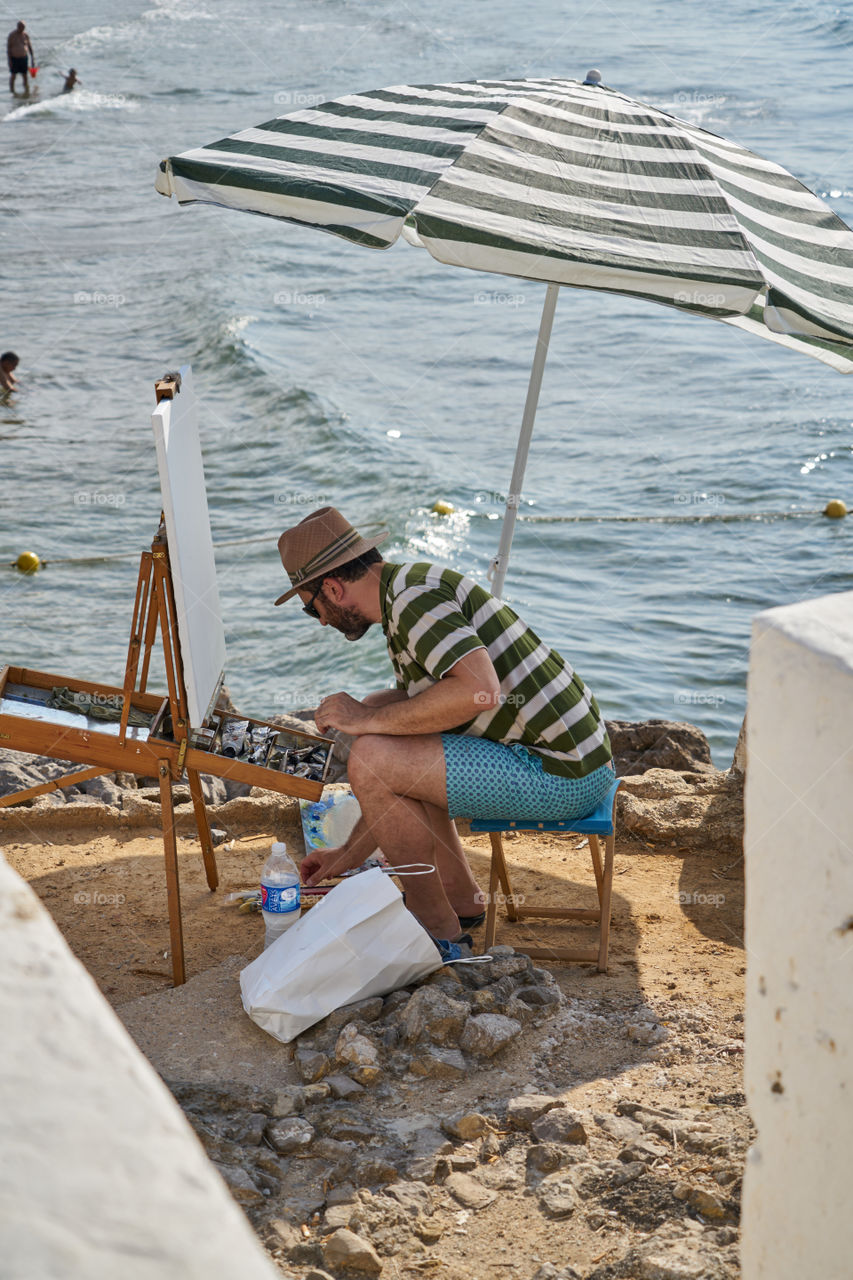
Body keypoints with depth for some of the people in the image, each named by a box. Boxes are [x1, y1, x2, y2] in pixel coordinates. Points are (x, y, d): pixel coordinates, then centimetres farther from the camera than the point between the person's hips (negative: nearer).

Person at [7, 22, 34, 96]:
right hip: (14, 58, -3)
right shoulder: (12, 35, -8)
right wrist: (9, 60, -13)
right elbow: (8, 48, -7)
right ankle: (12, 91, 14)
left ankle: (27, 91, 11)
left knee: (25, 75, 3)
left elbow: (30, 47, 9)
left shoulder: (25, 35, 1)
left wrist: (33, 58, 4)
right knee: (13, 75, 4)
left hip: (23, 58, 3)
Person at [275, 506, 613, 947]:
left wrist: (367, 720, -18)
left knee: (371, 758, -15)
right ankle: (459, 895, 21)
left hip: (562, 777, -11)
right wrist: (350, 853, 28)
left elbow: (479, 691, -32)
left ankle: (437, 927, 0)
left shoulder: (414, 596, -15)